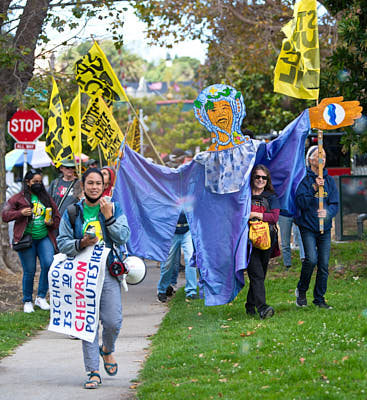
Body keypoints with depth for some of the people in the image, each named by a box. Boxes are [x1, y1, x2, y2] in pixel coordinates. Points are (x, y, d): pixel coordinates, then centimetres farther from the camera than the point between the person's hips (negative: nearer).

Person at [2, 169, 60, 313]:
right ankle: (27, 301, 17)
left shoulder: (46, 198, 13)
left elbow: (57, 216, 21)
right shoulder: (18, 198, 4)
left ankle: (41, 297, -3)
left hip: (44, 238, 3)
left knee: (48, 264, -17)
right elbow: (5, 215, 2)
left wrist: (52, 223, -1)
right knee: (29, 271, 0)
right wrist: (20, 213, -13)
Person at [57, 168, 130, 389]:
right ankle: (93, 372, 5)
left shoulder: (114, 209, 7)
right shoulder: (72, 213, 7)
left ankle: (108, 350, 28)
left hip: (108, 272, 0)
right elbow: (62, 243, 5)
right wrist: (81, 243, -13)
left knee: (113, 322, -6)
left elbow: (123, 238, -3)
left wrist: (109, 217, -12)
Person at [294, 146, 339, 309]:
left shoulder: (329, 180, 9)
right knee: (311, 259, -19)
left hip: (324, 228, 4)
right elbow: (301, 202, -12)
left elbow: (335, 204, 3)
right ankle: (301, 291, 5)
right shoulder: (303, 178, -4)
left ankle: (319, 299, 13)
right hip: (308, 226, -4)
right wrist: (314, 188, -24)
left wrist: (327, 212, -19)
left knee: (324, 264, 1)